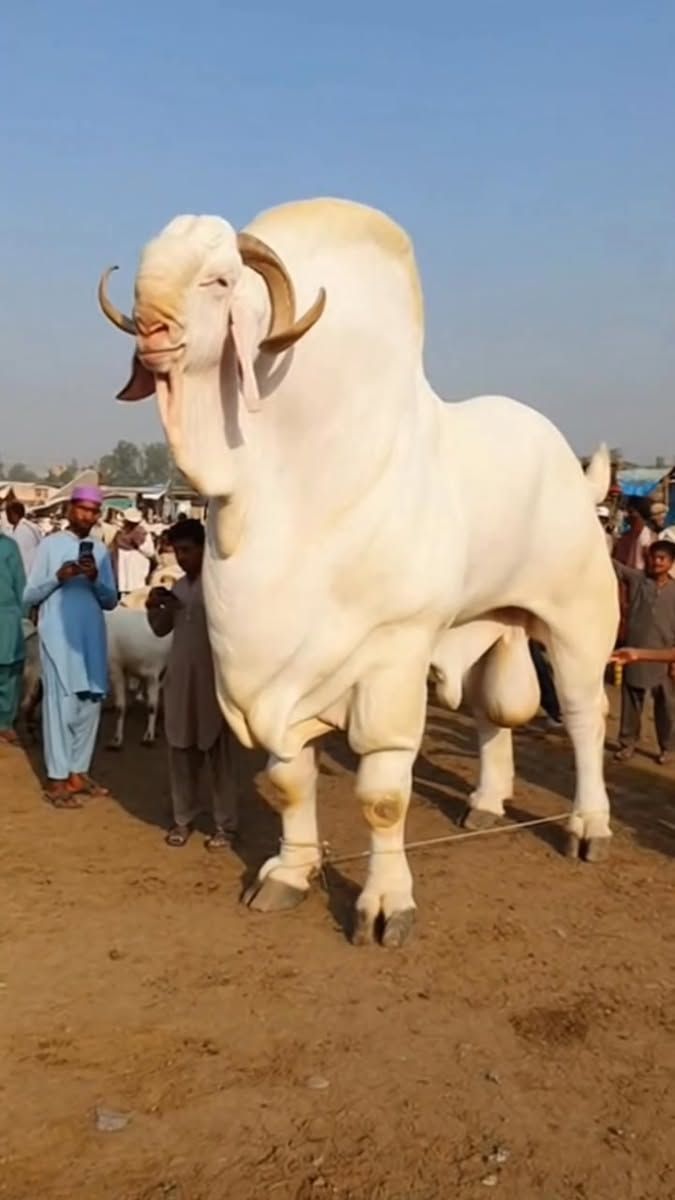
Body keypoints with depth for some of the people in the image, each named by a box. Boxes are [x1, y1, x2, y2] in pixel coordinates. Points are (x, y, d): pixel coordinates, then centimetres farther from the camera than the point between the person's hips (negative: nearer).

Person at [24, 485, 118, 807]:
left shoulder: (100, 549, 10)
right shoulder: (51, 544, -2)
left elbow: (111, 601, 9)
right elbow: (29, 596, -2)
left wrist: (95, 579, -10)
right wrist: (57, 578, -18)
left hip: (92, 637, 5)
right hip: (59, 637, -5)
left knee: (90, 705, 8)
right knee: (61, 705, -4)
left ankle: (78, 772, 19)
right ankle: (57, 779, 4)